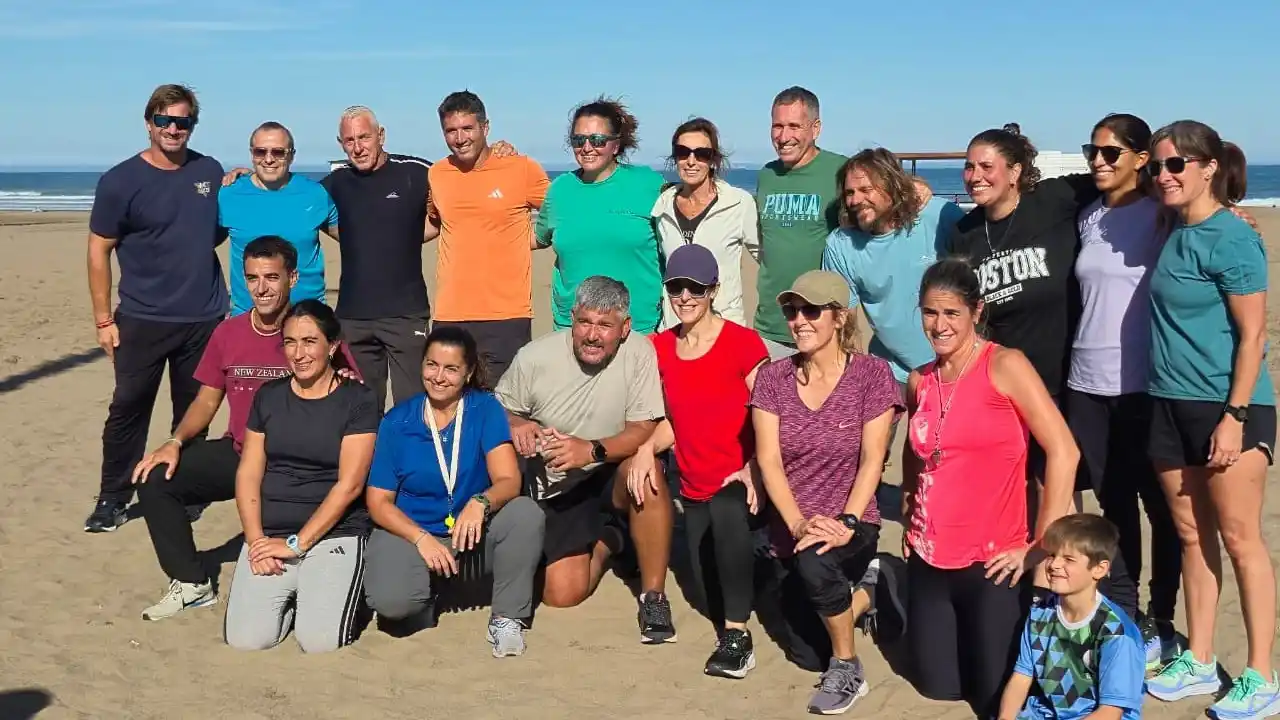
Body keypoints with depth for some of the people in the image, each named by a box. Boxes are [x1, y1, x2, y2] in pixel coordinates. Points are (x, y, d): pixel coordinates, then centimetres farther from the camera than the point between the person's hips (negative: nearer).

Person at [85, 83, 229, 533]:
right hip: (142, 320, -3)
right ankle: (113, 498, 10)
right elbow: (98, 250, -4)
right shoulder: (121, 181, -6)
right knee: (128, 408, 0)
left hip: (206, 318, 3)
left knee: (193, 409, 11)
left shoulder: (210, 172, 5)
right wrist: (103, 319, -7)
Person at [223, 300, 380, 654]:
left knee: (320, 640, -22)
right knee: (245, 638, -16)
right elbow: (248, 474, 8)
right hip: (269, 535, 3)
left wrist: (296, 544, -12)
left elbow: (349, 484, -8)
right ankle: (290, 599, 15)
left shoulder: (358, 400, -2)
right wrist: (256, 541, -7)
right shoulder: (268, 396, 12)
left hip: (335, 534, -3)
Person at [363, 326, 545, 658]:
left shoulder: (486, 410, -5)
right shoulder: (396, 423, -3)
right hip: (412, 531, 0)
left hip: (476, 532, 0)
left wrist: (480, 504, -39)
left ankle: (507, 618, -13)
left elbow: (508, 480, -16)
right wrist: (421, 538, -21)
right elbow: (378, 500, -3)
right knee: (390, 600, -30)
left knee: (526, 513, -30)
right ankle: (434, 585, 8)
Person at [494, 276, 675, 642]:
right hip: (557, 487, 2)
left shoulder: (639, 352, -17)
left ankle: (653, 597, -18)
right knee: (562, 594, -10)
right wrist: (516, 426, -20)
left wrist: (592, 450, -35)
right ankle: (604, 541, 26)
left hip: (612, 473, -1)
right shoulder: (535, 357, -13)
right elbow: (500, 410, 3)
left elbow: (644, 430, -18)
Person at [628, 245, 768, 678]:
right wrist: (648, 447, -7)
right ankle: (751, 559, 40)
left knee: (727, 513, -40)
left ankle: (737, 635, -31)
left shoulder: (743, 342, -11)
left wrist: (753, 469, -24)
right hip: (695, 489, 6)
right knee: (713, 601, 8)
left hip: (738, 484, -6)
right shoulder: (661, 348, 4)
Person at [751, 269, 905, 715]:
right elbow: (769, 460, -9)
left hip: (851, 525, -4)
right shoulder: (772, 377, -2)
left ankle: (848, 669, -11)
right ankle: (866, 588, 38)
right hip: (791, 527, 4)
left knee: (816, 561, -38)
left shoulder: (872, 374, -10)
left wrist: (846, 523, -26)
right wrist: (799, 524, -22)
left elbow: (872, 459, -14)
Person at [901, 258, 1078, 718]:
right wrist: (909, 522, 13)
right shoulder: (919, 381, 6)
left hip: (993, 562, -5)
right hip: (929, 560, 5)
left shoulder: (1005, 366, -11)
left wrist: (1041, 547, -15)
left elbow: (1063, 453, -16)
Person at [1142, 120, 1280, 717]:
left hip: (1227, 407, -7)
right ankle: (1198, 662, 22)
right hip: (1172, 404, 7)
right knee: (1191, 536, 12)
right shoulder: (1175, 233, 10)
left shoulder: (1230, 238, -12)